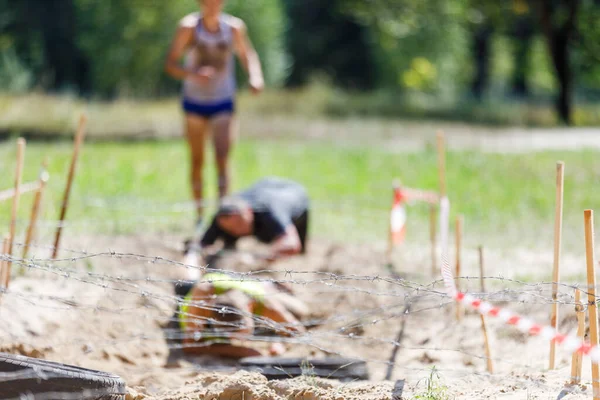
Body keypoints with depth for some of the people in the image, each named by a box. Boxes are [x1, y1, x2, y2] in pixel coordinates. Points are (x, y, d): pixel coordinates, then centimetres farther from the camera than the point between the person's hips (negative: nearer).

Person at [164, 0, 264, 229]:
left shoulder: (233, 27, -6)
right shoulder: (189, 26, -11)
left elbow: (247, 55, 9)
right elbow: (170, 64, -14)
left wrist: (255, 77, -11)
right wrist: (193, 74, -34)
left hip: (223, 102, 0)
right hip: (195, 101, 0)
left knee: (222, 158, -14)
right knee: (197, 160, 7)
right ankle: (200, 215, 17)